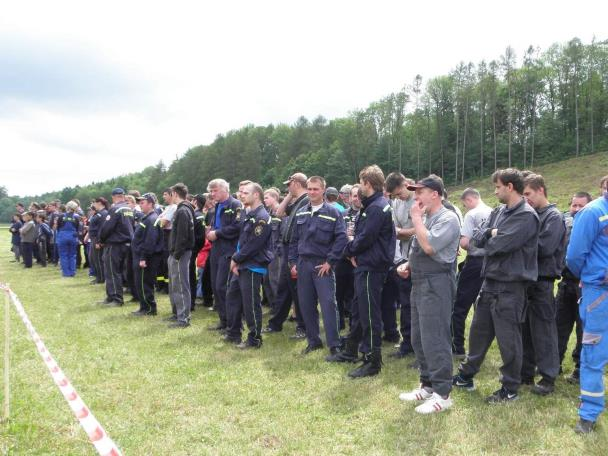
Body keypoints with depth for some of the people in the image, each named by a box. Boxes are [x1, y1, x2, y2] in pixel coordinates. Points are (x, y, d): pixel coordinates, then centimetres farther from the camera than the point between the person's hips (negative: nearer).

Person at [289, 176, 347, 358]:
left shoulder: (333, 212, -5)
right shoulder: (300, 213, 10)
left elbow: (341, 238, -11)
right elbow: (294, 239, 14)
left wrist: (330, 262, -13)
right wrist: (293, 262, 6)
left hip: (323, 265, -5)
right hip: (303, 264, 5)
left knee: (328, 304, -8)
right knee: (306, 304, 9)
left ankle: (334, 346, -1)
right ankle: (313, 340, 23)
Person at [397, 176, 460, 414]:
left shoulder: (447, 219, -12)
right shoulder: (426, 219, 17)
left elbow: (429, 246, -25)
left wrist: (416, 218, -15)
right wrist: (407, 264, 8)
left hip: (436, 284, -10)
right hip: (419, 283, 10)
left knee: (434, 339, -7)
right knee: (418, 338, 14)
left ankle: (442, 394, 1)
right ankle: (427, 385, 26)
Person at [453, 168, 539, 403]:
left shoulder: (526, 216, -15)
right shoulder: (498, 212, 12)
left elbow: (502, 244, -24)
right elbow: (478, 238, 5)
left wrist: (488, 240, -4)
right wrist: (492, 233, -14)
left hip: (510, 287, -8)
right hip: (490, 282, 8)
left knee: (508, 339, 3)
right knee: (478, 331, 18)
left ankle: (510, 389, 18)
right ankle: (466, 376, 33)